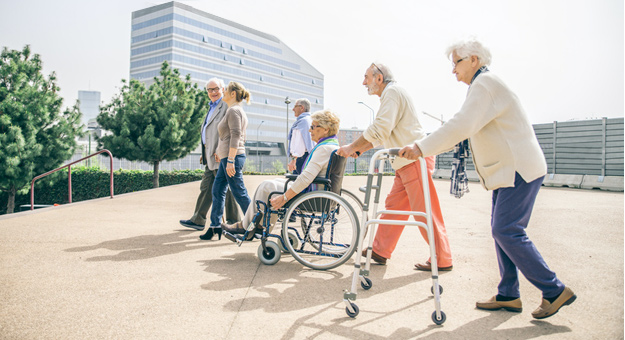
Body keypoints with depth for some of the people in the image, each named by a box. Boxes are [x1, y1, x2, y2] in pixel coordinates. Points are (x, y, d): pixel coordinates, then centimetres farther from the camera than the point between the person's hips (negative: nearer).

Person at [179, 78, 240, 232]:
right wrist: (205, 153, 19)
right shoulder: (212, 107, 22)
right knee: (206, 187, 13)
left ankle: (233, 221, 7)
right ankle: (198, 220, 22)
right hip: (210, 156, 10)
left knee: (225, 189, -3)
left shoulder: (226, 105, -8)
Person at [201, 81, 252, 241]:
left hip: (232, 156, -11)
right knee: (217, 191, 11)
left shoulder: (234, 110, -11)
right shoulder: (235, 110, 20)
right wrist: (220, 151, 27)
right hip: (227, 157, 11)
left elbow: (235, 136, -20)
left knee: (239, 193, -5)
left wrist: (230, 160, -23)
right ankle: (215, 226, 17)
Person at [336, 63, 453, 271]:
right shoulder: (388, 96, 23)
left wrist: (352, 147, -12)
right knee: (393, 206, 11)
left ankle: (442, 260, 6)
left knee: (424, 211, -5)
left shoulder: (392, 91, -8)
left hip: (415, 160, -10)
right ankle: (380, 252, 19)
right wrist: (359, 150, 18)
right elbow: (381, 135, 26)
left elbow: (380, 129, -19)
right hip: (407, 163, 10)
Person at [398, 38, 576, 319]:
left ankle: (555, 291, 2)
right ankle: (508, 295, 16)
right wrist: (425, 147, 18)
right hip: (508, 170, 11)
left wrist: (421, 147, -26)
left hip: (520, 170, -11)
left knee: (506, 231, -11)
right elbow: (466, 128, 23)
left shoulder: (485, 83, -14)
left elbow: (462, 126, -26)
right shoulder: (483, 85, 20)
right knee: (501, 230, 9)